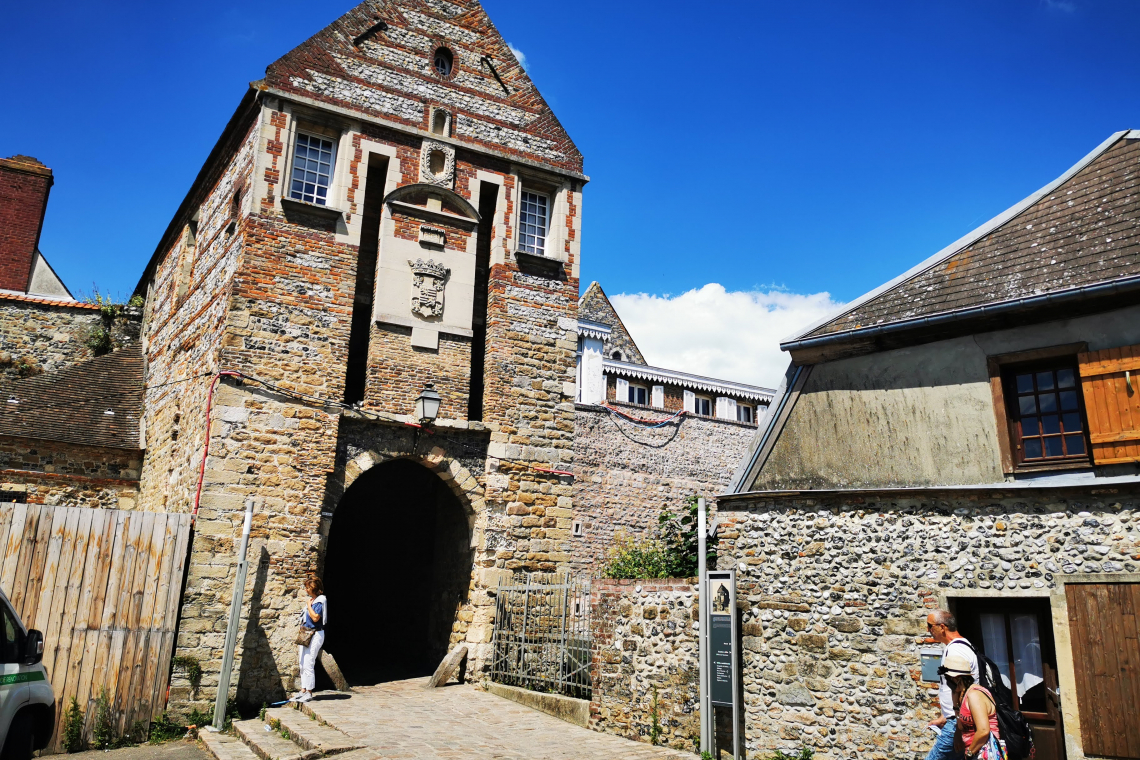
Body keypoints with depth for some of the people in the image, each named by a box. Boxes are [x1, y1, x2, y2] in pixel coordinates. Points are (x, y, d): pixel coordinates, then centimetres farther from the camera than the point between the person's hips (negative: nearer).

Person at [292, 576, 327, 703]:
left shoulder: (320, 600, -12)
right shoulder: (311, 600, 15)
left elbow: (315, 617, -23)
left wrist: (309, 605, -14)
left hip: (315, 635, -10)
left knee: (308, 664, -9)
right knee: (303, 664, 11)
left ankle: (309, 692, -2)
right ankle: (303, 690, 18)